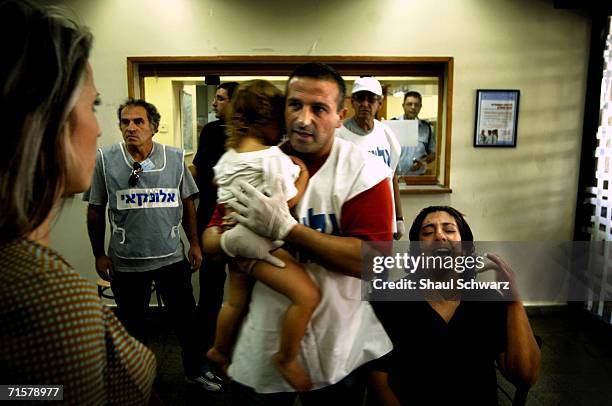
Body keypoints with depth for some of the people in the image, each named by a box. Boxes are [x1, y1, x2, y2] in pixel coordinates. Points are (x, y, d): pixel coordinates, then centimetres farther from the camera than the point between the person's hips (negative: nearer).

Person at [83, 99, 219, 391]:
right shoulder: (105, 159, -5)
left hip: (172, 257, 1)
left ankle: (194, 371, 38)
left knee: (186, 319, 14)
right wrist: (99, 254, 0)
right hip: (126, 262, -1)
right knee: (132, 326, 18)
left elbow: (187, 204, 5)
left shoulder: (175, 158, -2)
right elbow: (95, 211, 1)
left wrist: (194, 244, 3)